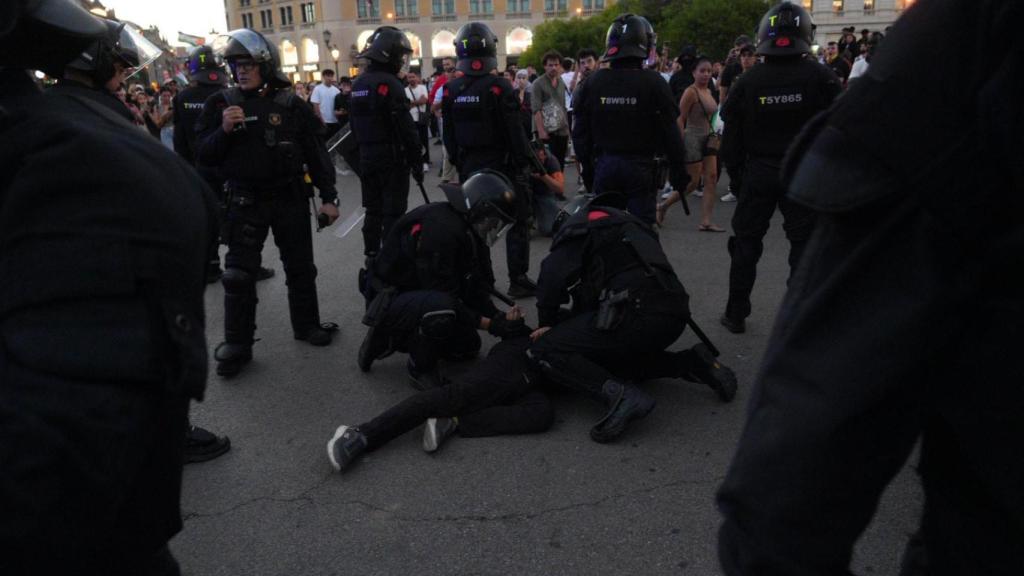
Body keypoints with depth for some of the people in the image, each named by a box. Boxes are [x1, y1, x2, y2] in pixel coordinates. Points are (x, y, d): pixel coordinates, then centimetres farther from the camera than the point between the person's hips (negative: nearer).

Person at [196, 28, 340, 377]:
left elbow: (316, 153, 1)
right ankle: (237, 345, 11)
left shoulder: (291, 105, -2)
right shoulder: (221, 104, 0)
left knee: (300, 267, 12)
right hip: (245, 202, 0)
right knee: (239, 274, 1)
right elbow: (204, 156, -1)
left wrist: (328, 197, -3)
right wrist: (224, 130, -19)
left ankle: (306, 325, 30)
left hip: (290, 199, 0)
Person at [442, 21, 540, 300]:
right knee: (517, 224, 4)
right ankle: (518, 281, 6)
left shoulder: (451, 89, 2)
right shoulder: (498, 86, -15)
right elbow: (514, 131, -15)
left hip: (469, 166, 5)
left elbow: (449, 134, 8)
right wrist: (524, 161, -7)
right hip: (503, 164, -5)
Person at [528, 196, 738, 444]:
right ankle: (692, 363, 17)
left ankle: (620, 395, -21)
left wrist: (547, 323, 9)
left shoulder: (579, 223, 9)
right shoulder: (625, 222, 34)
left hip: (636, 311, -9)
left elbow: (553, 277, -6)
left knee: (544, 351, -3)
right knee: (617, 358, 34)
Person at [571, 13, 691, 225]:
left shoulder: (592, 82, 2)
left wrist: (587, 168, 17)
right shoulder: (653, 82, -8)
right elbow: (670, 133, -8)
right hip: (641, 168, -3)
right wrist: (679, 171, 1)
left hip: (604, 166, 3)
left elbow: (580, 133, 7)